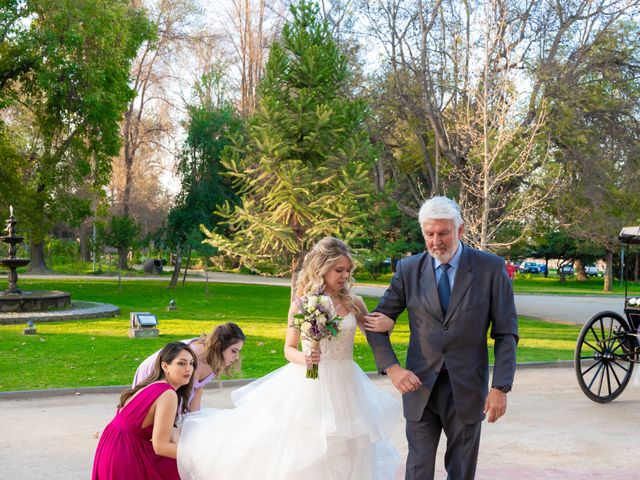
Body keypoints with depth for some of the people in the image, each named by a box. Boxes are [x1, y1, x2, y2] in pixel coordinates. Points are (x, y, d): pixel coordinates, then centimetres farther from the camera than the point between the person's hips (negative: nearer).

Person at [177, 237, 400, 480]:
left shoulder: (353, 304, 4)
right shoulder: (301, 305, -2)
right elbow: (289, 349, 3)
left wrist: (387, 323, -10)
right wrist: (303, 358, -18)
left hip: (343, 390, 3)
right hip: (309, 388, -2)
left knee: (345, 458, 6)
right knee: (300, 456, 0)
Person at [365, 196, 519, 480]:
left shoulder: (490, 268, -4)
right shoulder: (409, 269, 0)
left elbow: (505, 334, -3)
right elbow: (377, 322, 5)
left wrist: (501, 388, -10)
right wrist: (392, 368, -9)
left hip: (467, 390, -1)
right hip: (420, 385, 1)